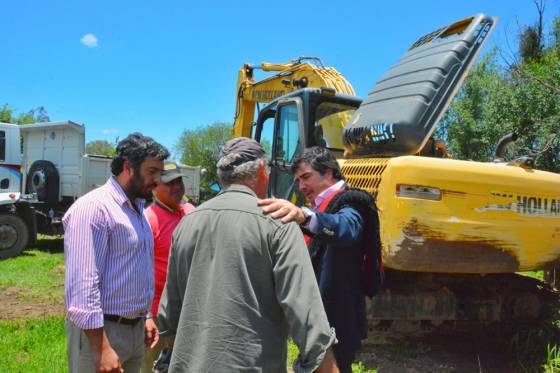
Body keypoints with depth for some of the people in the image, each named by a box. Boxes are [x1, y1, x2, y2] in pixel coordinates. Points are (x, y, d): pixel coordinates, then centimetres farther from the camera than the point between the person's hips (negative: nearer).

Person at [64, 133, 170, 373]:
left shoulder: (137, 209, 11)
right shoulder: (94, 207, -17)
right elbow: (82, 285, -23)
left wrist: (144, 316, 16)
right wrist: (101, 349, -24)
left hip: (135, 328, 8)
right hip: (101, 330, -8)